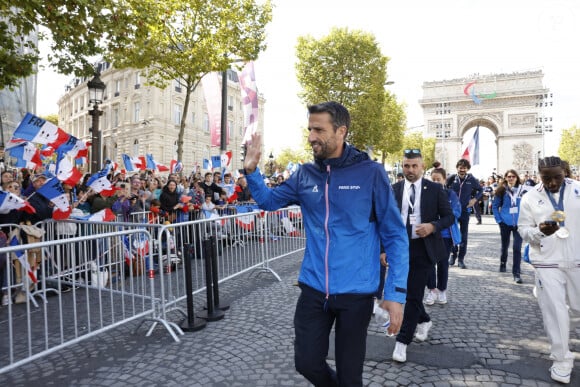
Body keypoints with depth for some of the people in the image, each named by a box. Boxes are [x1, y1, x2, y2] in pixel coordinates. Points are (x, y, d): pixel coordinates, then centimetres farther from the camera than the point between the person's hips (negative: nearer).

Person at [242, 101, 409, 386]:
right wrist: (251, 170, -2)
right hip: (314, 289, 4)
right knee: (307, 363, 15)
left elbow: (395, 236, -8)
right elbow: (269, 201, 16)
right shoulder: (305, 174, 1)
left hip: (356, 292, -3)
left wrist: (396, 292, -14)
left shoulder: (371, 173, -10)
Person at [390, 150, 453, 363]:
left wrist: (433, 226, -19)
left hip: (423, 249, -3)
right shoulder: (394, 189, 3)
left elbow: (449, 216, 1)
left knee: (414, 295, -3)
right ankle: (424, 320, 44)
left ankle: (402, 341, 8)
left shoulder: (435, 189, -2)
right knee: (407, 292, 15)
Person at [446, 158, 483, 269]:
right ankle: (453, 254, 23)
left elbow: (480, 190, 12)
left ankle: (461, 259, 12)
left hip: (465, 210, 0)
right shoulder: (451, 178, -5)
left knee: (464, 235, 4)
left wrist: (475, 199, -2)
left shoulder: (472, 180, -4)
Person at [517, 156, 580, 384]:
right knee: (554, 311, 1)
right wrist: (540, 231, -20)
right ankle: (562, 359, 18)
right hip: (548, 263, -1)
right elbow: (523, 229, 0)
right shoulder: (530, 198, -2)